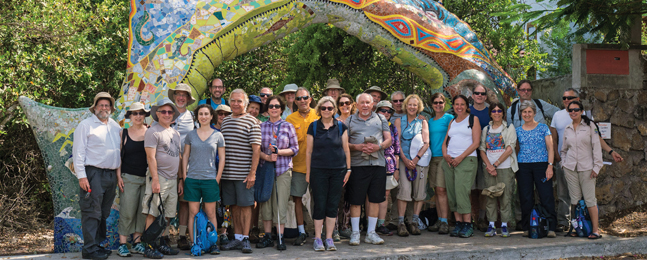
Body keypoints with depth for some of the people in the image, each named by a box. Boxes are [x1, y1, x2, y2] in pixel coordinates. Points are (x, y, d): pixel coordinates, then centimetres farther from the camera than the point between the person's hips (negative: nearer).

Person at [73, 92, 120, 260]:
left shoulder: (116, 126, 17)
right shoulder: (86, 125, -1)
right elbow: (78, 152, -6)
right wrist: (81, 176, -13)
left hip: (111, 175, 6)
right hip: (93, 174, -6)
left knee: (104, 213, 11)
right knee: (92, 212, -7)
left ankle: (98, 244, 19)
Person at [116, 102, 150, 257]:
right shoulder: (124, 133, 5)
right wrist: (118, 176, -3)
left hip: (147, 178, 2)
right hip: (129, 178, -2)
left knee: (143, 212, 4)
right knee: (127, 211, -4)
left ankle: (137, 242, 14)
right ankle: (122, 244, 2)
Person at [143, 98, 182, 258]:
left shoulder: (175, 133, 18)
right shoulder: (153, 132, -5)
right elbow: (151, 157, -12)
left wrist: (180, 179, 17)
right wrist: (155, 180, -18)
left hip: (173, 179, 7)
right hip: (159, 178, -7)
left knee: (167, 215, 10)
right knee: (153, 214, -6)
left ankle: (163, 244, 17)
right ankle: (149, 248, -3)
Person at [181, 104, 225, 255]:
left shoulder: (218, 136, 5)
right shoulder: (191, 135, 8)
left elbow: (222, 158, 6)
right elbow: (185, 156, 11)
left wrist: (218, 178, -1)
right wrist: (184, 176, 3)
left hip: (210, 179, -1)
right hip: (192, 179, 1)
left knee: (210, 214, 3)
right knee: (193, 213, 1)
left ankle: (213, 244, 8)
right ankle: (194, 244, 6)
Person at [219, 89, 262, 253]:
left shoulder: (252, 122, -3)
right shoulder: (225, 121, 14)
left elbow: (256, 149, -8)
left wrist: (252, 173, -14)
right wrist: (220, 170, 13)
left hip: (243, 173, -5)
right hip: (226, 172, 5)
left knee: (245, 205, -2)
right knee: (234, 206, 9)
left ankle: (245, 239, 3)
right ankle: (237, 238, 17)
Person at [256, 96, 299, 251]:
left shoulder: (288, 127, 6)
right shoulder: (261, 127, 9)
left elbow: (295, 149, 4)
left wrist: (279, 152, -11)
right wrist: (266, 156, -12)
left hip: (283, 169, -2)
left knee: (280, 204, -4)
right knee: (265, 203, 2)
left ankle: (281, 238, 2)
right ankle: (268, 236, 12)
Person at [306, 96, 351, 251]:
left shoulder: (341, 127, 6)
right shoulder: (313, 127, 3)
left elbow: (346, 149, 9)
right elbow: (309, 151, 6)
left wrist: (348, 169, 4)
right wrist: (308, 173, 3)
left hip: (338, 171, 1)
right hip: (318, 170, -1)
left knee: (333, 205, 5)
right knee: (319, 205, 0)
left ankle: (329, 238, 13)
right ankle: (317, 239, 9)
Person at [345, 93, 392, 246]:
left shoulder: (381, 119, 14)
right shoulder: (350, 121, 10)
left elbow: (389, 140, 9)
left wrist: (379, 146, -11)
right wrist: (358, 147, -13)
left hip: (378, 164, 2)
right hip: (357, 164, -2)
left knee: (375, 199, 5)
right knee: (355, 200, -1)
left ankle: (371, 233, 14)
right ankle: (355, 233, 9)